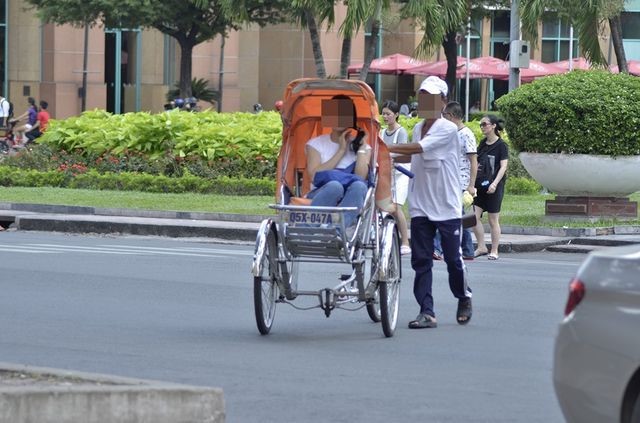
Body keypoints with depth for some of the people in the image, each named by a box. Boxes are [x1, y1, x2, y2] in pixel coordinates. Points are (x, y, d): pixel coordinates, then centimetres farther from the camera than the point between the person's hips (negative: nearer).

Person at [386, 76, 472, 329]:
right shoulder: (418, 129, 11)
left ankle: (464, 298, 28)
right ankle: (427, 312, -3)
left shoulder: (447, 129, -12)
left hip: (447, 206, -6)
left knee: (453, 258, 3)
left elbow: (419, 148, -24)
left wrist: (385, 147, -27)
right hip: (420, 206, 6)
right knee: (420, 260, -3)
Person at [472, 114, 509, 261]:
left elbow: (503, 166, -12)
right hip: (480, 185, 6)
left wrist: (495, 183, -23)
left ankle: (494, 251, 7)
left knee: (493, 220, -1)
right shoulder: (483, 143, 13)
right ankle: (481, 247, 6)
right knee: (474, 217, -3)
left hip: (494, 187, -6)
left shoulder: (501, 145, -6)